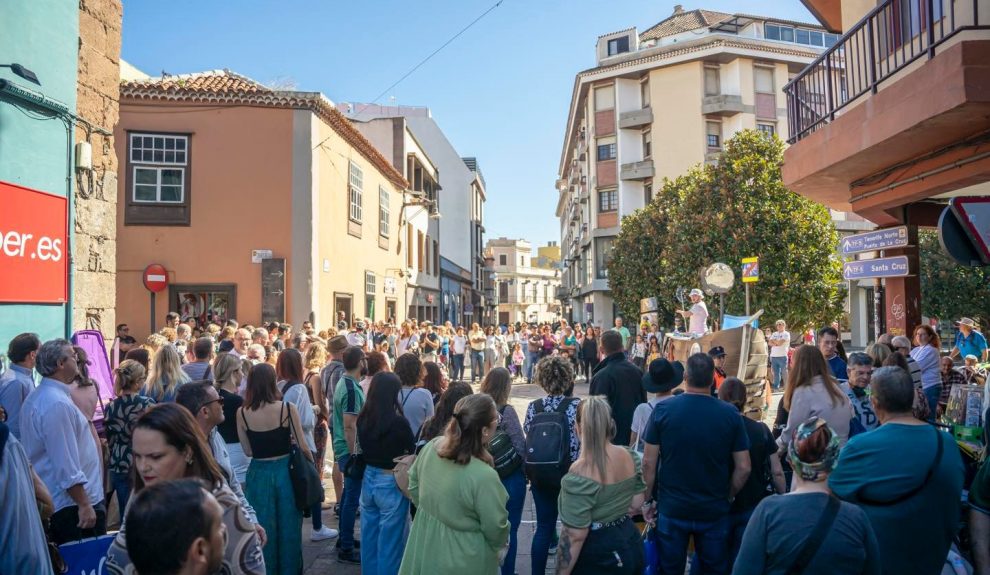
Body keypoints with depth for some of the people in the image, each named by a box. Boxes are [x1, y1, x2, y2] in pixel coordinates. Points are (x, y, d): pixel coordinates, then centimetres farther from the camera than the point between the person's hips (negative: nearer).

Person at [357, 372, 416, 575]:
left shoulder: (362, 419, -4)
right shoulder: (398, 423, -22)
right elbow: (413, 451, -6)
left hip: (368, 480, 6)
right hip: (391, 484, -6)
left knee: (369, 538, 19)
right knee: (390, 541, 8)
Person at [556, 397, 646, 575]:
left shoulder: (580, 473, -27)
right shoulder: (631, 456, -6)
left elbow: (575, 536, -24)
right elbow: (637, 503, 7)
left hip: (598, 560, -6)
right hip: (631, 544, 7)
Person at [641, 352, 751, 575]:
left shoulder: (663, 409, -12)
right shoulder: (730, 414, -10)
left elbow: (649, 462, -8)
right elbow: (744, 467, -5)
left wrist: (649, 499, 4)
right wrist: (728, 497, 11)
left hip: (671, 508, 0)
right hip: (714, 510, 1)